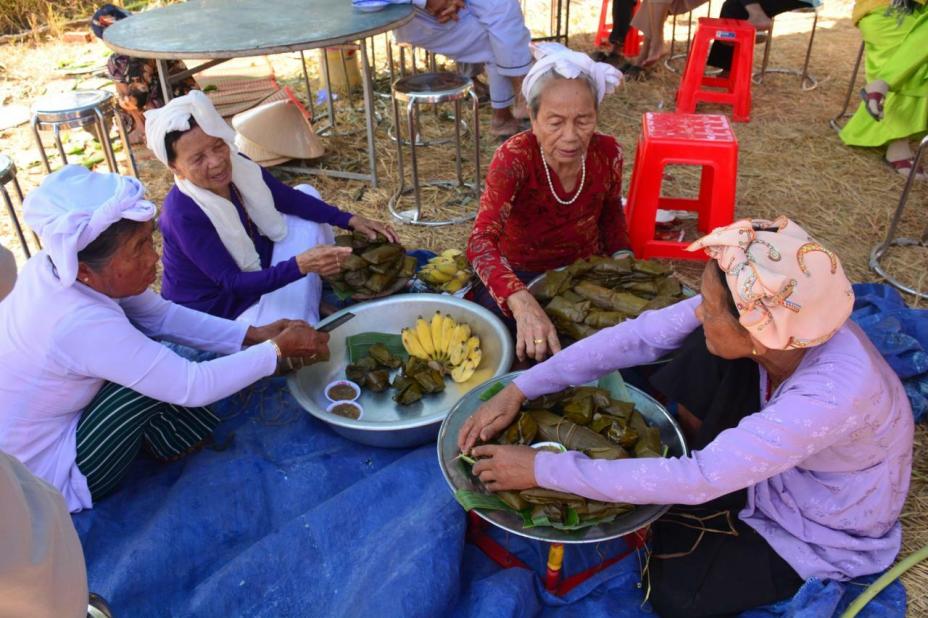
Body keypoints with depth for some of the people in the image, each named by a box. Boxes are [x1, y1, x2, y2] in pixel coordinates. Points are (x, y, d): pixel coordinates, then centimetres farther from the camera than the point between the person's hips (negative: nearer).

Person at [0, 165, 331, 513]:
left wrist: (254, 335, -11)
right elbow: (194, 386, -30)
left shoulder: (60, 266, -13)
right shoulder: (82, 323, -37)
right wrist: (278, 349, -19)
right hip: (43, 475, -7)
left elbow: (162, 315, -4)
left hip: (52, 418, 8)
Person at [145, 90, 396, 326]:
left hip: (256, 275, 8)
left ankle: (328, 291, 6)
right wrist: (301, 264, -48)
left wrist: (351, 220, -9)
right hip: (217, 311, -8)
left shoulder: (238, 166, -12)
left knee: (306, 192, 7)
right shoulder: (183, 214, -32)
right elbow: (232, 284, -34)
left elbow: (290, 199, 2)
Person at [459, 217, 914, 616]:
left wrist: (544, 469, -37)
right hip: (776, 465, 5)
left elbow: (697, 481, -41)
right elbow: (639, 335, -23)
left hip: (830, 524, -4)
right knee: (705, 352, -20)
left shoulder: (834, 390, -42)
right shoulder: (758, 310, -27)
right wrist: (520, 389, -27)